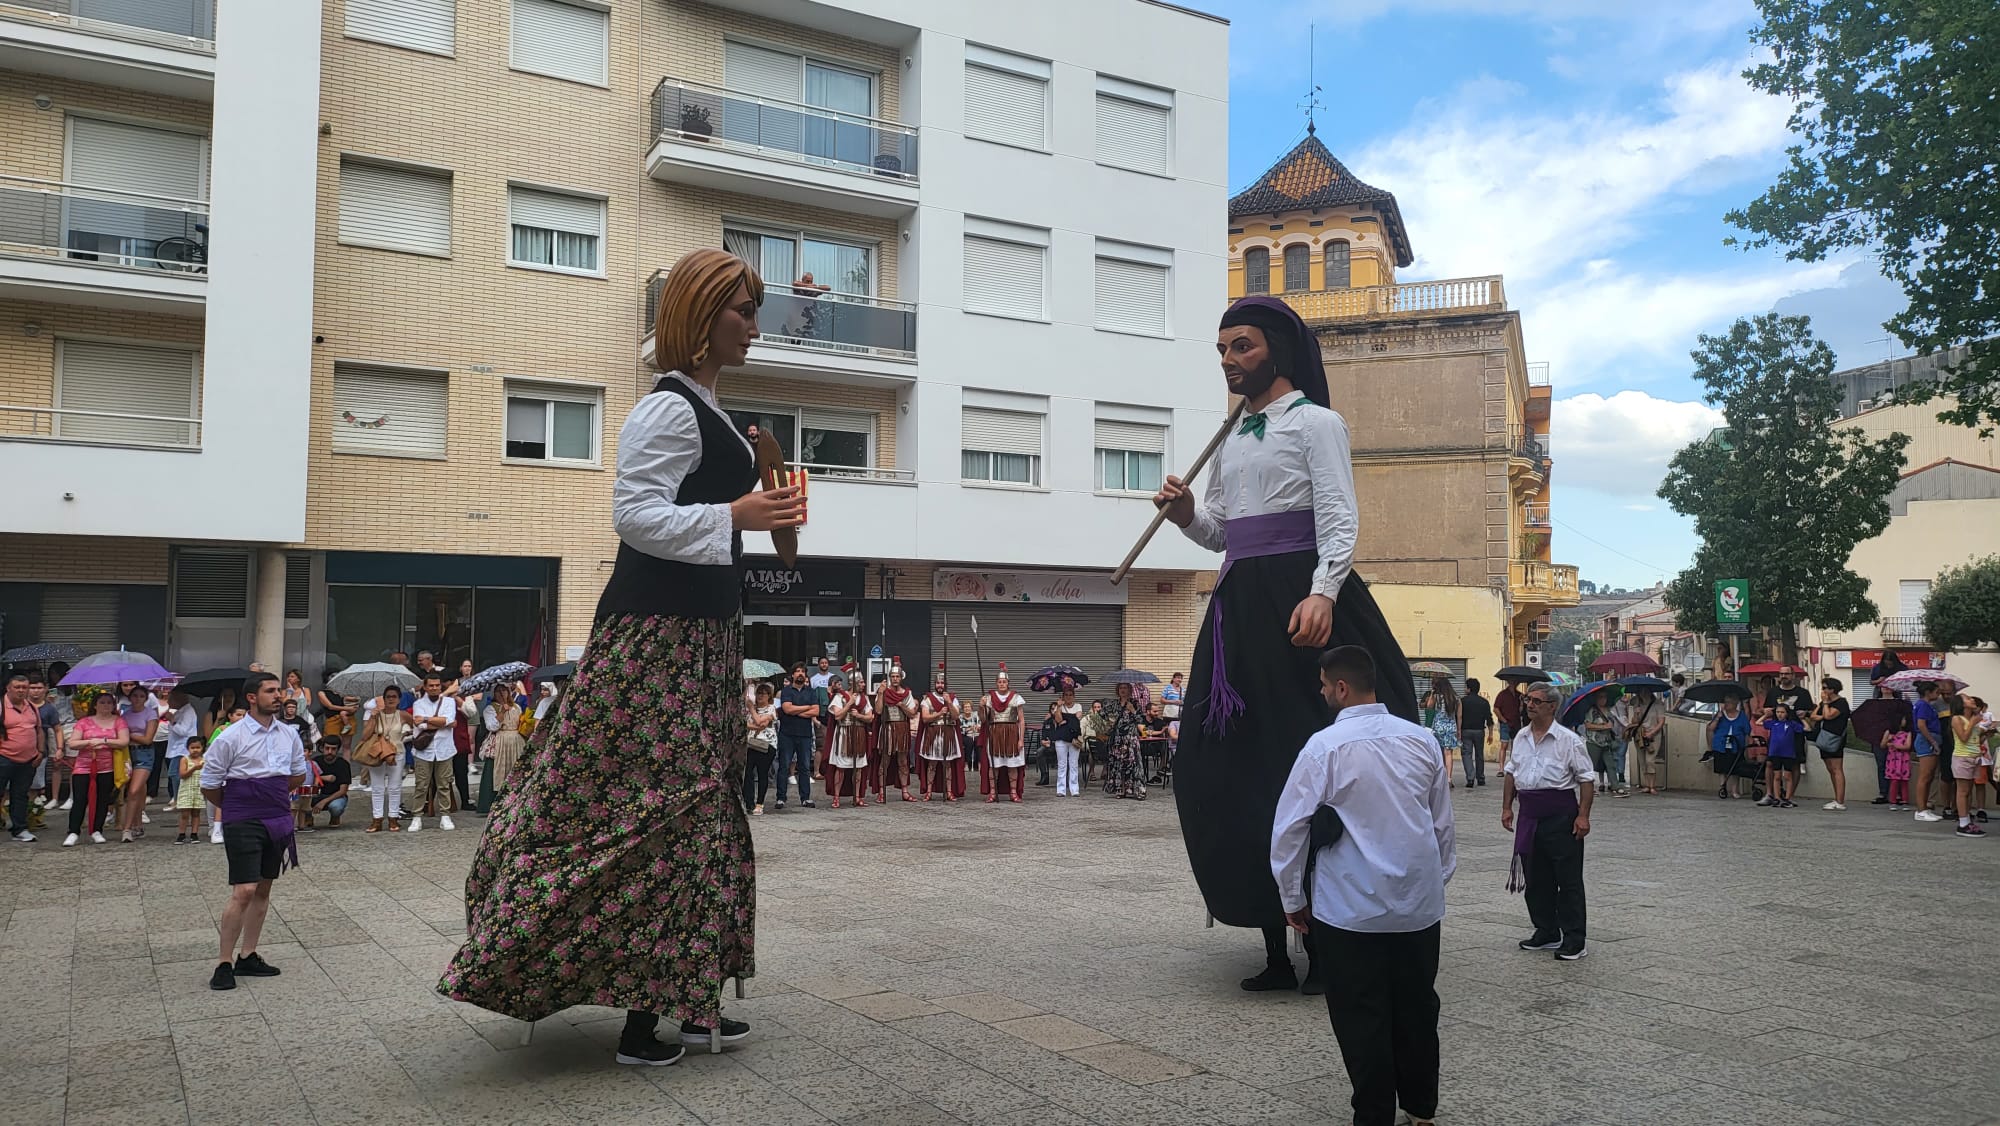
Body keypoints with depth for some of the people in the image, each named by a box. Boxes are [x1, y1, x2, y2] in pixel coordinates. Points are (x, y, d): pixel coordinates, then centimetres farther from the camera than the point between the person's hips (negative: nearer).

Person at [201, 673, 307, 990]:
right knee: (244, 891, -11)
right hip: (242, 823, -6)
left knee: (263, 889, 12)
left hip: (278, 820, 6)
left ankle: (247, 956, 23)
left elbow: (298, 774, 22)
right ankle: (224, 964, 0)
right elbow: (209, 786, -3)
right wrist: (237, 805, 9)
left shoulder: (289, 734, 6)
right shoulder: (231, 738, -11)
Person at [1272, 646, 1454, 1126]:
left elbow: (1289, 827, -11)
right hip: (1420, 904, 5)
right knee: (1417, 1008, 18)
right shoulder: (1422, 740, 1)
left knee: (1362, 1019, 6)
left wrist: (1292, 899, 1)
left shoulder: (1325, 746, -13)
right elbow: (1443, 823, 10)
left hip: (1351, 908, -5)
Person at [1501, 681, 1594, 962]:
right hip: (1530, 813, 7)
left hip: (1560, 814, -7)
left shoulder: (1568, 739, -8)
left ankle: (1574, 939, 5)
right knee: (1534, 877, 12)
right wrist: (1506, 807, 14)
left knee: (1568, 879, -1)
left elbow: (1586, 778, -8)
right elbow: (1510, 773, 19)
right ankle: (1546, 932, 24)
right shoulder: (1521, 737, 11)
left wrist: (1583, 815, -14)